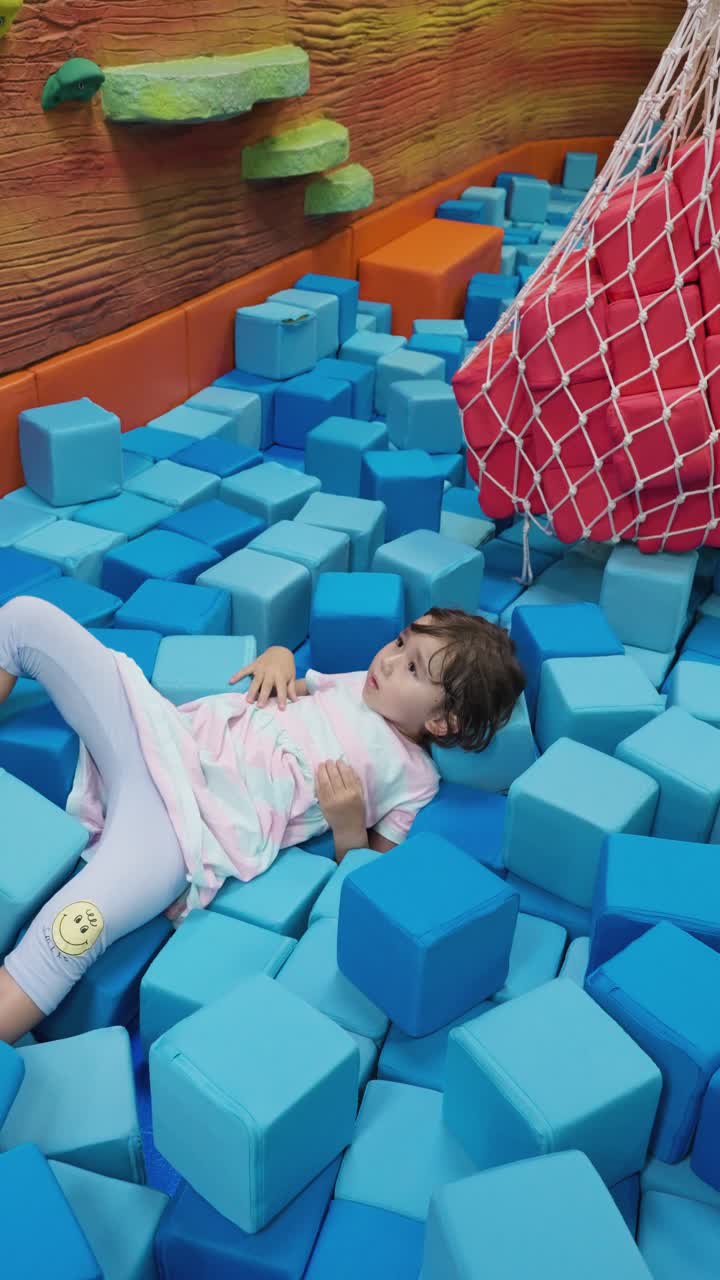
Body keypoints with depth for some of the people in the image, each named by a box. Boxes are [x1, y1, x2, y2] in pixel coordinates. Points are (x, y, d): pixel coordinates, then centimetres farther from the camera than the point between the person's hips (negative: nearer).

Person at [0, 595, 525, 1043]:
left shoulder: (412, 777, 1)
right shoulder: (355, 683, 18)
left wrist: (348, 823, -18)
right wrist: (279, 655, 9)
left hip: (195, 818, -7)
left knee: (68, 929, -35)